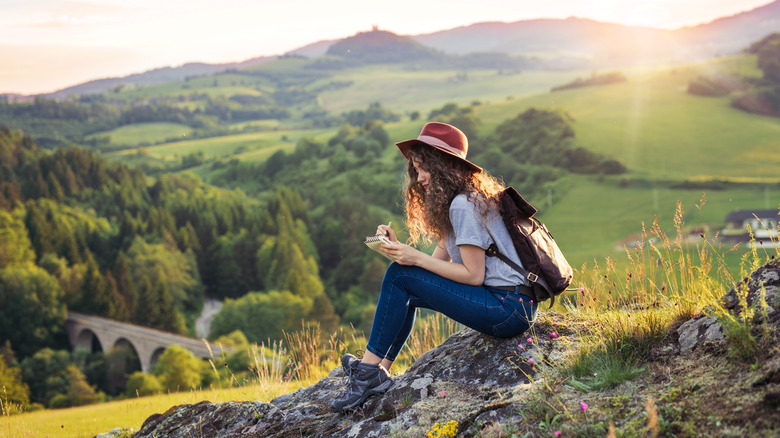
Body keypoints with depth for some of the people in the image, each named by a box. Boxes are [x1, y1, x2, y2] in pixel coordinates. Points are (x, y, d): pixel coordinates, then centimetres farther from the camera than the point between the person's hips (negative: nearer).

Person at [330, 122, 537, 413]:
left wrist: (415, 258, -13)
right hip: (511, 306, 11)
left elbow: (474, 275, -17)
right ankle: (379, 372, 8)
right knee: (405, 292, 13)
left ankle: (368, 370, -5)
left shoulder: (463, 206, -14)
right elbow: (439, 262, 12)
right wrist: (398, 248, -3)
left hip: (509, 309, -11)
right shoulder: (458, 202, 17)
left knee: (400, 276, -11)